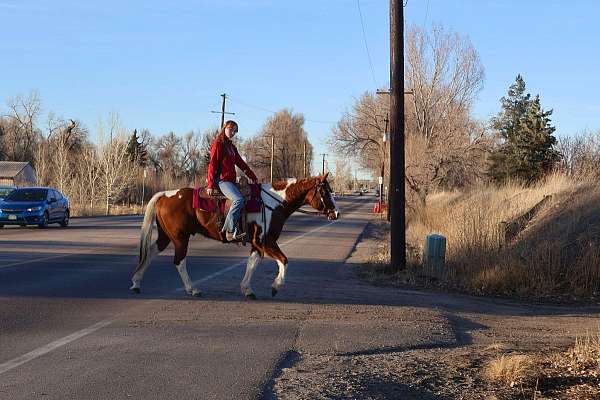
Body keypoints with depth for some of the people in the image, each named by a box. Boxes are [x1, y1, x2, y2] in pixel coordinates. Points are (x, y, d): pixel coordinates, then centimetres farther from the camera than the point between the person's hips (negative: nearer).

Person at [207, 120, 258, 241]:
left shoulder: (231, 147, 22)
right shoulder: (218, 144, -4)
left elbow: (241, 163, 21)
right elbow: (212, 165, -11)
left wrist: (253, 177, 13)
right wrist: (210, 185, -18)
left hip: (230, 180, 10)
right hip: (221, 180, -10)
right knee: (238, 199, -29)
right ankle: (230, 231, -29)